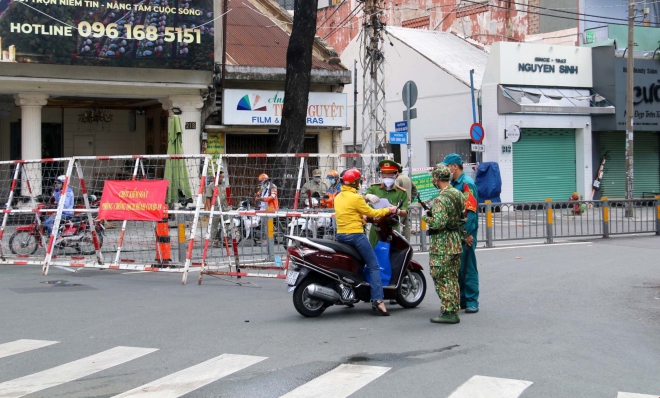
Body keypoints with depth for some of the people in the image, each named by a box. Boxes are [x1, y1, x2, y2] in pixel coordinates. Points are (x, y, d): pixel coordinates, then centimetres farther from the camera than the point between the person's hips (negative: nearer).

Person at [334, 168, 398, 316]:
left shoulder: (338, 198, 12)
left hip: (340, 235, 8)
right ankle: (377, 300, -18)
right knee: (373, 266, -6)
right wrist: (388, 210, 7)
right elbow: (371, 212, -5)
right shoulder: (356, 198, -12)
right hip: (355, 235, -8)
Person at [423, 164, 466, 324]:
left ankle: (448, 312, -2)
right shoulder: (459, 195, 8)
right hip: (457, 242, 9)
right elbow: (463, 217, 17)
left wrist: (427, 218, -10)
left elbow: (438, 222, -27)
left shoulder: (441, 199, -20)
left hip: (442, 244, -9)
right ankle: (454, 310, 20)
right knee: (453, 278, 15)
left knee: (442, 278, -2)